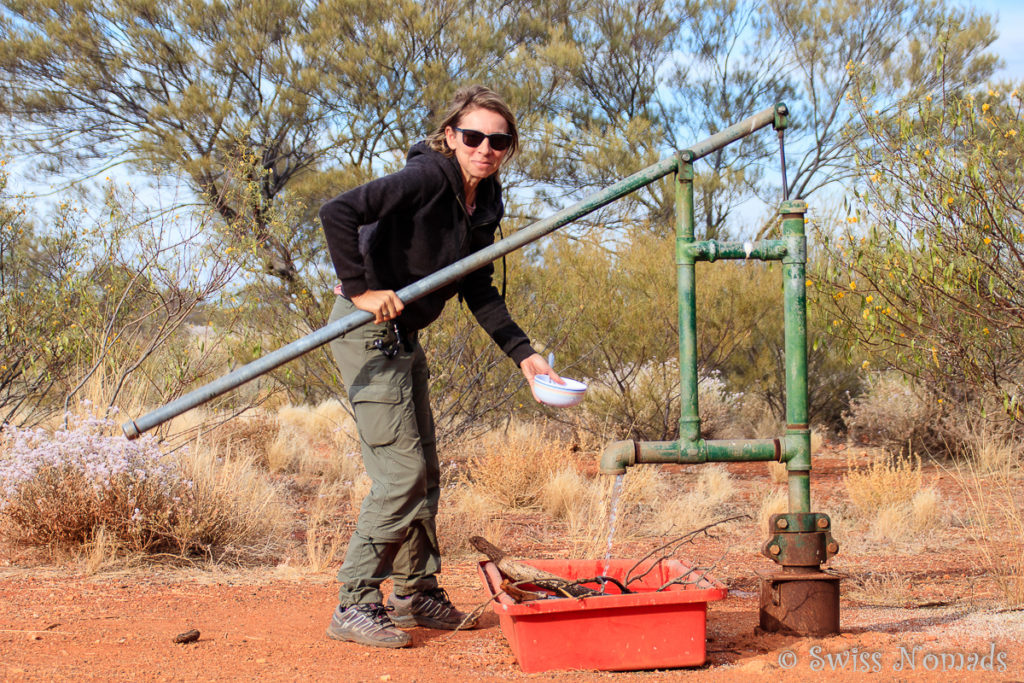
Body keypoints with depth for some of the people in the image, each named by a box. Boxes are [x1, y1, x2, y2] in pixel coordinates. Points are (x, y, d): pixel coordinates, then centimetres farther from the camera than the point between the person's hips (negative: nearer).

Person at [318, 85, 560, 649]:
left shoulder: (484, 205, 7)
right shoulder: (427, 178, -19)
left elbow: (478, 291, 14)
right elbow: (337, 212, -27)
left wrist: (522, 352, 6)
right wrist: (360, 289, -26)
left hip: (404, 337, 9)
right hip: (368, 329, -9)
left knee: (424, 469, 15)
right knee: (402, 471, -11)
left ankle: (415, 592, 28)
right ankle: (355, 607, -3)